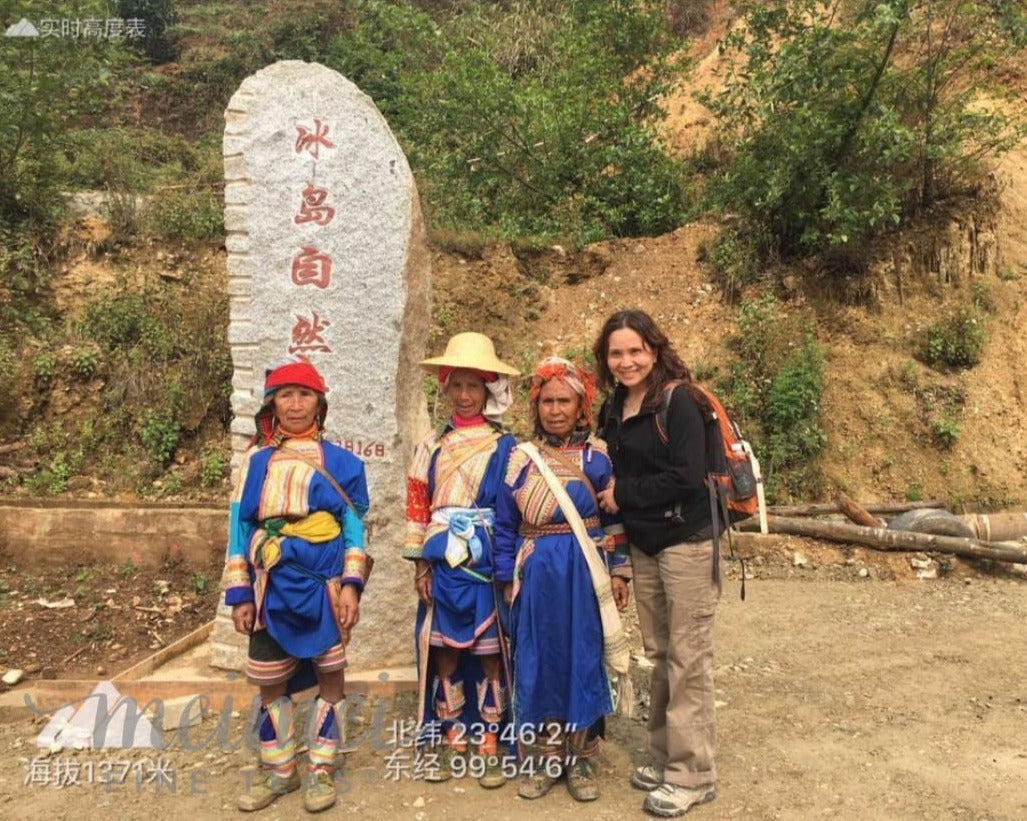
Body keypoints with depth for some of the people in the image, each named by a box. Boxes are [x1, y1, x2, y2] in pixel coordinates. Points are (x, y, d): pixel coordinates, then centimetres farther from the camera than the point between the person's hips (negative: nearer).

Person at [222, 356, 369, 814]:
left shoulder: (339, 462, -1)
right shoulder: (256, 461, 4)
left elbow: (355, 528, -2)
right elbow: (240, 527, 5)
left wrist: (351, 585, -11)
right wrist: (239, 593, 0)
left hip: (324, 584, -2)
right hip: (273, 588, 2)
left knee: (329, 675, 8)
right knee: (270, 683, 11)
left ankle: (321, 770, 25)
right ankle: (277, 770, 31)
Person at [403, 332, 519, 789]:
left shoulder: (505, 447, -1)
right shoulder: (431, 445, 6)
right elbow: (417, 506, 4)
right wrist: (420, 565, 0)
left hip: (489, 563, -2)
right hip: (443, 563, 2)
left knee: (490, 653, 4)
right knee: (444, 651, 8)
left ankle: (487, 745, 19)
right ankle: (451, 742, 23)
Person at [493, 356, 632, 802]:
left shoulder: (599, 456, -1)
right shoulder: (521, 458, 2)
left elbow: (616, 520, 3)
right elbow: (505, 525, 6)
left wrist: (619, 573, -2)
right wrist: (508, 578, 3)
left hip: (585, 575, -1)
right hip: (537, 577, 1)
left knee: (584, 661, 7)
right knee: (539, 662, 8)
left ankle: (580, 758, 23)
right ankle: (544, 755, 25)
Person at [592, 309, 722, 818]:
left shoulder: (678, 401, -14)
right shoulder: (613, 407, 8)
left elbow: (686, 477, -21)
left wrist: (623, 494, -13)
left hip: (685, 544, -7)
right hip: (641, 546, 7)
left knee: (688, 659, 2)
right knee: (659, 655, 15)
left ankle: (693, 775, 15)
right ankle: (664, 756, 30)